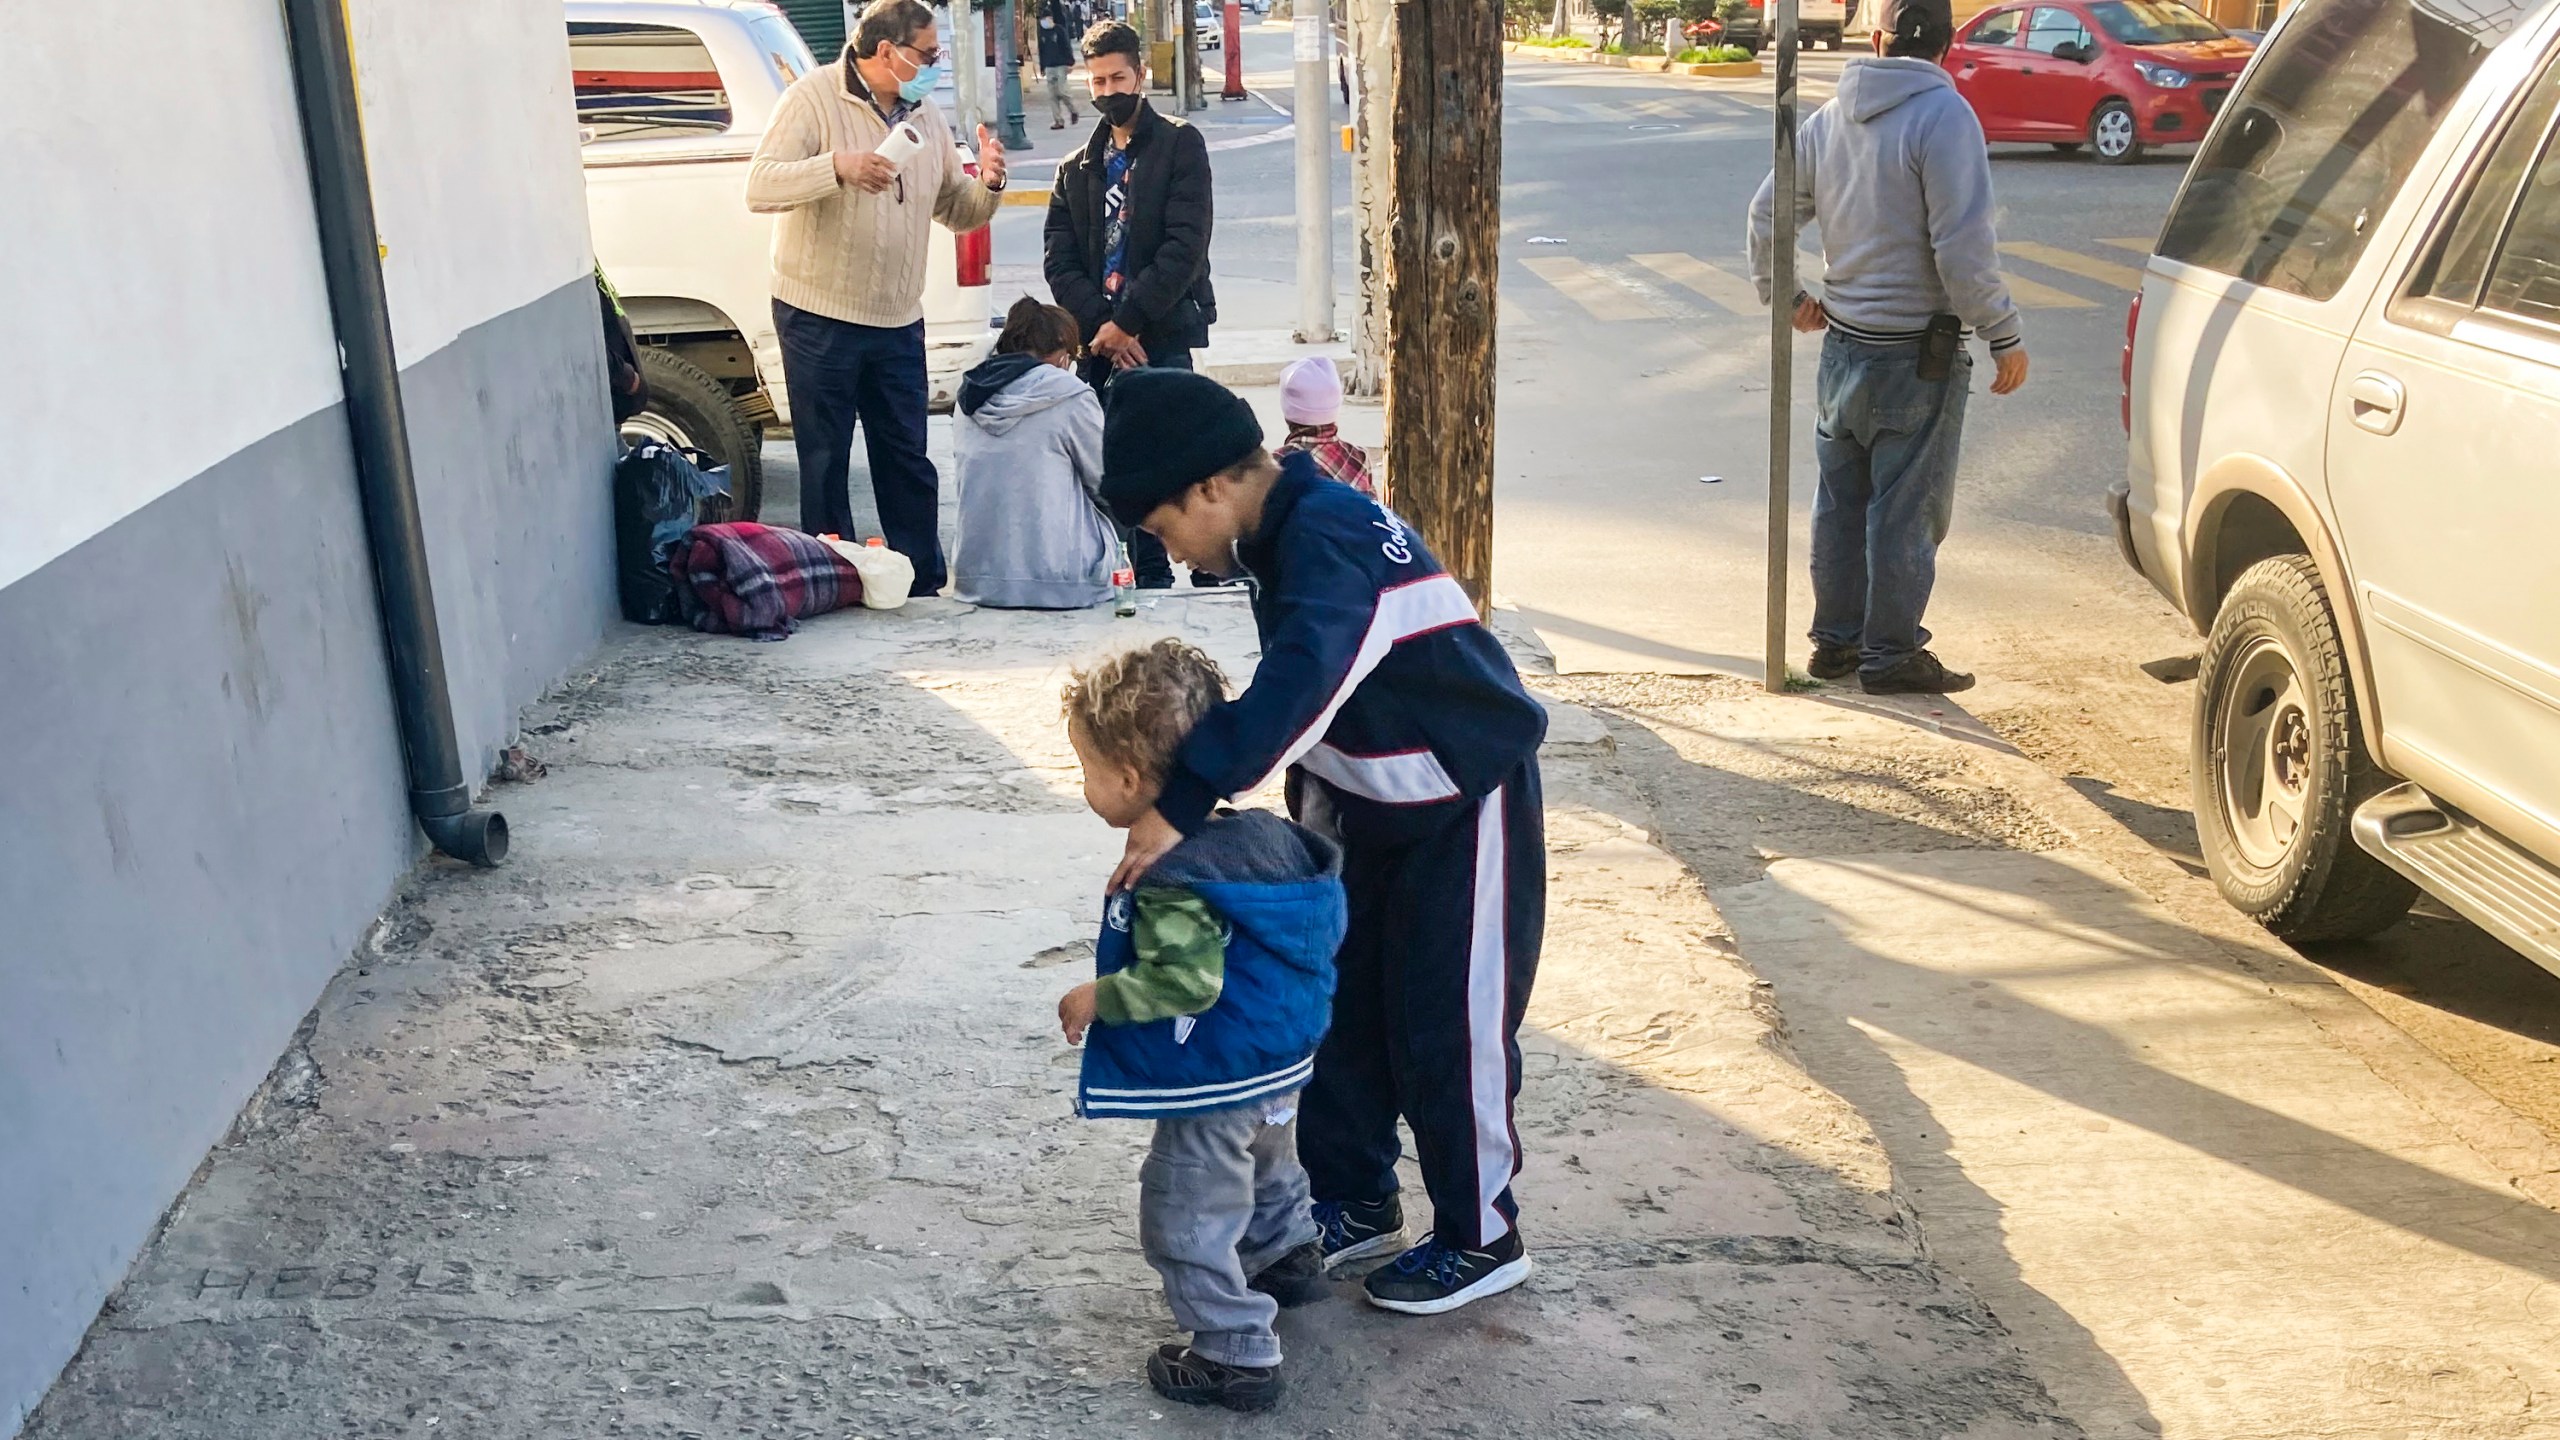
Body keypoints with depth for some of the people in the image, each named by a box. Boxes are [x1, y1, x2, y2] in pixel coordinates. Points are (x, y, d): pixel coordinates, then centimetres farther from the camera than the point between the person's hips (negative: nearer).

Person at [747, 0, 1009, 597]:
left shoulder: (925, 116, 11)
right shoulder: (813, 99, -8)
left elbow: (958, 212, 16)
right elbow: (759, 188, -18)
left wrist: (988, 184, -6)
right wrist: (837, 167, -33)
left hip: (899, 322, 5)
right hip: (819, 319, -5)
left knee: (908, 460, 10)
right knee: (825, 462, 2)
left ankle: (924, 585, 18)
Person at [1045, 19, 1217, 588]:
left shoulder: (1180, 145, 5)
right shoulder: (1076, 168, 19)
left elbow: (1185, 245, -8)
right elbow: (1059, 261, 8)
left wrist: (1127, 321, -13)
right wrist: (1101, 326, -8)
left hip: (1161, 336, -4)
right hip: (1099, 342, 4)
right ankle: (1151, 580, 8)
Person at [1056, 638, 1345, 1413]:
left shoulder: (1172, 881, -30)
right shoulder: (1258, 831, -3)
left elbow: (1186, 981, -35)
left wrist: (1098, 998, -21)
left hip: (1214, 1085, -10)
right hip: (1281, 1063, 10)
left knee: (1187, 1216, 5)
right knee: (1265, 1167, 33)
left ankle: (1237, 1353, 12)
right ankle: (1289, 1259, 55)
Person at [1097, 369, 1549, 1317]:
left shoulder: (1330, 534, -29)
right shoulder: (1286, 533, 2)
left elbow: (1297, 686, -44)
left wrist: (1181, 806, -48)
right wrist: (1310, 810, 14)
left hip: (1464, 804, -9)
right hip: (1371, 802, 9)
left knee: (1448, 1026, 1)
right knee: (1339, 1004, 14)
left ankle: (1480, 1238, 18)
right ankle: (1355, 1203, 30)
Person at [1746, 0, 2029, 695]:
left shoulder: (1828, 118, 6)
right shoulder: (1942, 115, -15)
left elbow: (1768, 213, 14)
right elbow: (1964, 248, -21)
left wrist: (1784, 295, 27)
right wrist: (2004, 337, -13)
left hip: (1843, 347, 7)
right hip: (1916, 356, -6)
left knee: (1841, 500, 15)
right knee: (1906, 509, 2)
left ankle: (1835, 639, 24)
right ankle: (1892, 655, 9)